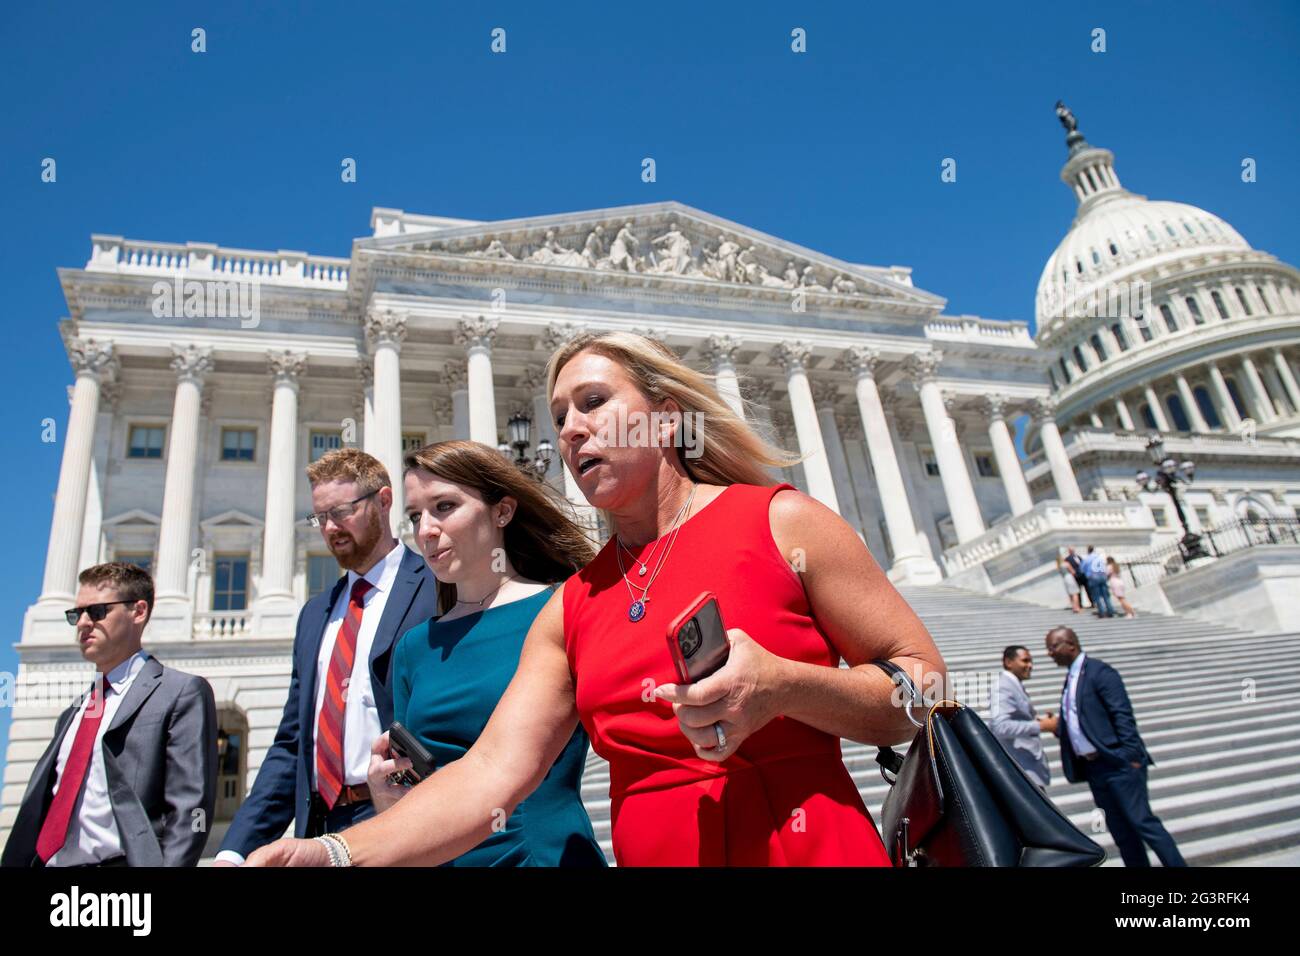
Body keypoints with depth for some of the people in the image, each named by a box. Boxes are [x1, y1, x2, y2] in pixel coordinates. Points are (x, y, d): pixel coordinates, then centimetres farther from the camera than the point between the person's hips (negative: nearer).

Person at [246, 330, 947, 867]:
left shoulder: (779, 522, -7)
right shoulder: (570, 609, 5)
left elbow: (928, 688, -5)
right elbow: (492, 772, -3)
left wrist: (780, 687, -21)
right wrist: (340, 853, -17)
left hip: (807, 847, -3)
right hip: (647, 851, 4)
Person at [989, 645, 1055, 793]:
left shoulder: (1015, 686, 16)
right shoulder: (1004, 687, -16)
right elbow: (1001, 727, -28)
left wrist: (1037, 721, 4)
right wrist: (1040, 726, -22)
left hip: (1028, 767, 11)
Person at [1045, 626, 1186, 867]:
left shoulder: (1099, 671, -9)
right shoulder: (1070, 679, 16)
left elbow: (1122, 714, -15)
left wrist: (1130, 756, -20)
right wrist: (1056, 726, 1)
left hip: (1117, 763, -8)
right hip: (1094, 767, 8)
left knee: (1141, 822, -6)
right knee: (1121, 831, 11)